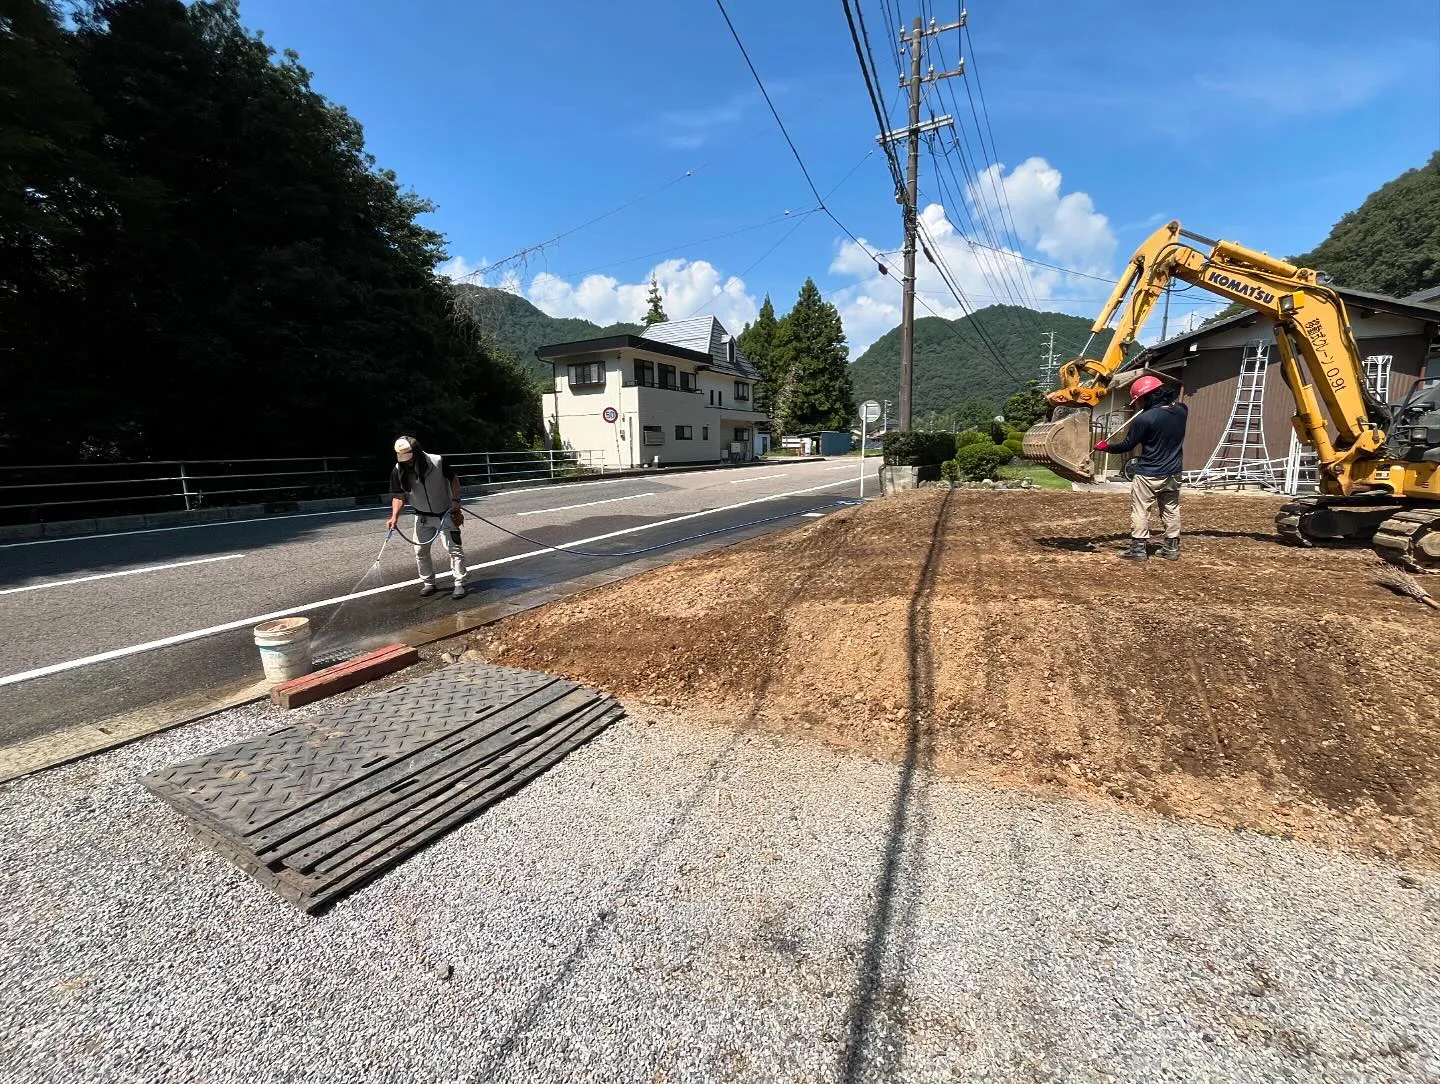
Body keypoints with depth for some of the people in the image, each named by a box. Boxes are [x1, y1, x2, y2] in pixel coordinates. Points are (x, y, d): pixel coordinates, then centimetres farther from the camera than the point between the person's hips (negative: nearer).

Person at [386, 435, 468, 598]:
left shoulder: (438, 462, -22)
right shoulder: (398, 471, -14)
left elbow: (454, 479, -8)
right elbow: (399, 496, -9)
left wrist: (455, 501, -13)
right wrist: (394, 517, -21)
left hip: (446, 513, -3)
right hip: (423, 517, 3)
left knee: (455, 548, -4)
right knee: (420, 551, 9)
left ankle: (460, 584, 5)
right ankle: (428, 583, 25)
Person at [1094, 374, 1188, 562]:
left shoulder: (1144, 419, -20)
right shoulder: (1181, 411, -1)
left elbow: (1127, 445, -11)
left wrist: (1106, 447, 3)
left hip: (1148, 475, -7)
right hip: (1173, 474, 7)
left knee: (1140, 511, 2)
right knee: (1171, 510, 16)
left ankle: (1139, 548, 3)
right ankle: (1171, 547, 23)